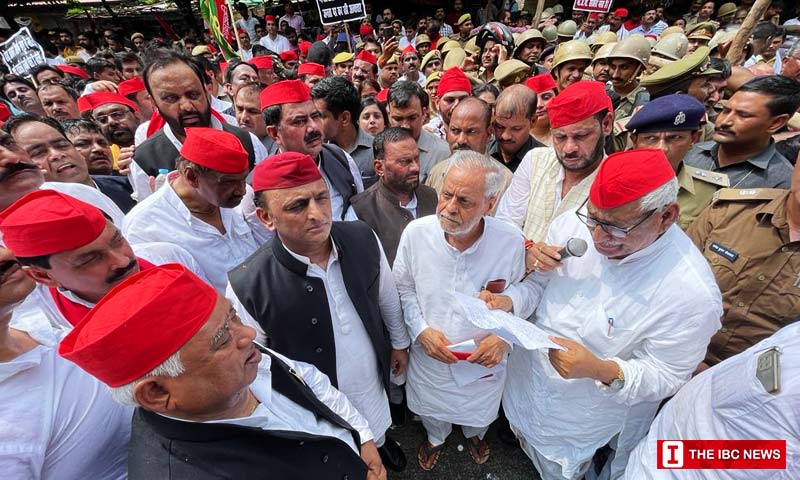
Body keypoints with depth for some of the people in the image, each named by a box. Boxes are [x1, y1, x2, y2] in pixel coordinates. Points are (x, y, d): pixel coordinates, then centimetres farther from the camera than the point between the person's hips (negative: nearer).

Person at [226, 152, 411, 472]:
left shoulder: (362, 238, -21)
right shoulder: (246, 287, -32)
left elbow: (387, 296, -3)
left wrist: (399, 342, 10)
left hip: (373, 377, 4)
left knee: (377, 429, 35)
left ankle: (380, 443, 70)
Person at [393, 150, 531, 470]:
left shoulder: (511, 242, -26)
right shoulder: (416, 232, -23)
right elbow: (404, 287, -8)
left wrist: (505, 336, -22)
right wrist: (421, 330, -17)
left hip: (485, 358, 0)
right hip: (429, 354, 1)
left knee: (480, 408, 32)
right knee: (431, 406, 31)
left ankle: (475, 433, 70)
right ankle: (435, 437, 68)